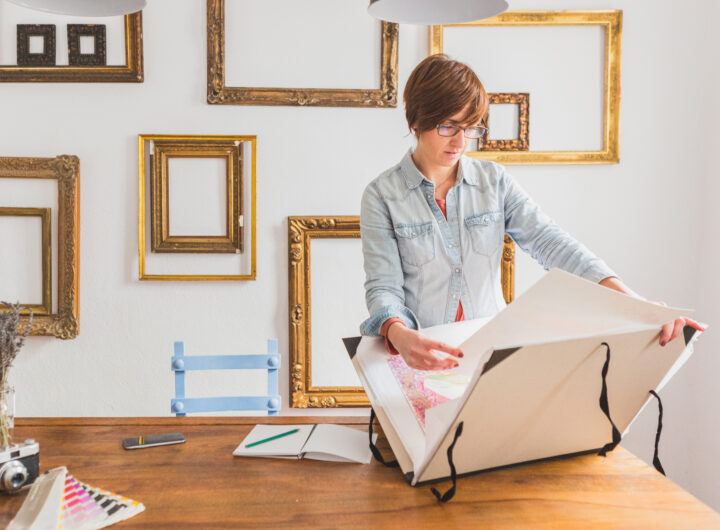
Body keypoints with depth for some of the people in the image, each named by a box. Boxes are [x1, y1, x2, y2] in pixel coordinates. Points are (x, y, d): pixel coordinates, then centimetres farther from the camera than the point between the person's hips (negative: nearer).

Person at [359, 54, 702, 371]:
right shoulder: (382, 195, -2)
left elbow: (547, 240, -5)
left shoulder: (494, 181, 7)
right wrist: (401, 336, -32)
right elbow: (383, 287, -9)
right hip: (418, 356, -1)